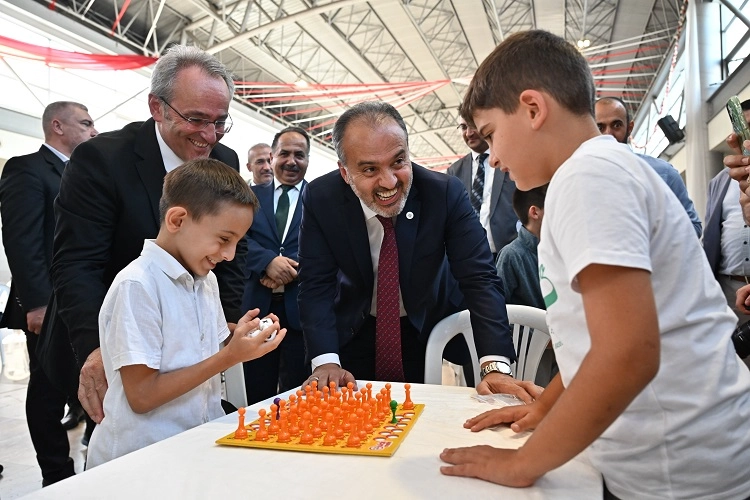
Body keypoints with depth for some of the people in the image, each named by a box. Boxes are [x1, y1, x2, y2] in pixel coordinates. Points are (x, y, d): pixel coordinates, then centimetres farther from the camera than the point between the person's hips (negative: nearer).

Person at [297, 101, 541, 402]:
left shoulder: (445, 193, -24)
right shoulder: (320, 198, -20)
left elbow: (479, 277, -26)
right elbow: (316, 285, -18)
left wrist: (496, 365, -37)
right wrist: (325, 362, -31)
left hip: (430, 332, 0)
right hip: (355, 334, 1)